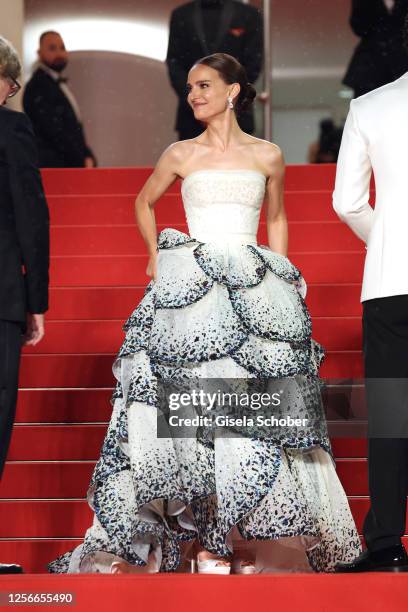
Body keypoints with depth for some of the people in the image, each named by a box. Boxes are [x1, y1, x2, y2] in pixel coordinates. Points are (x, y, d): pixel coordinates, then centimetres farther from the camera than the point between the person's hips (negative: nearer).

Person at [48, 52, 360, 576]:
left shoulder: (267, 156, 7)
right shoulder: (181, 155, 7)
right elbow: (144, 203, 23)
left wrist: (282, 278, 12)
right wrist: (156, 256, 13)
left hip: (256, 289, 0)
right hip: (192, 286, 0)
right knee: (190, 401, -6)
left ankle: (247, 530, 4)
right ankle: (200, 523, -3)